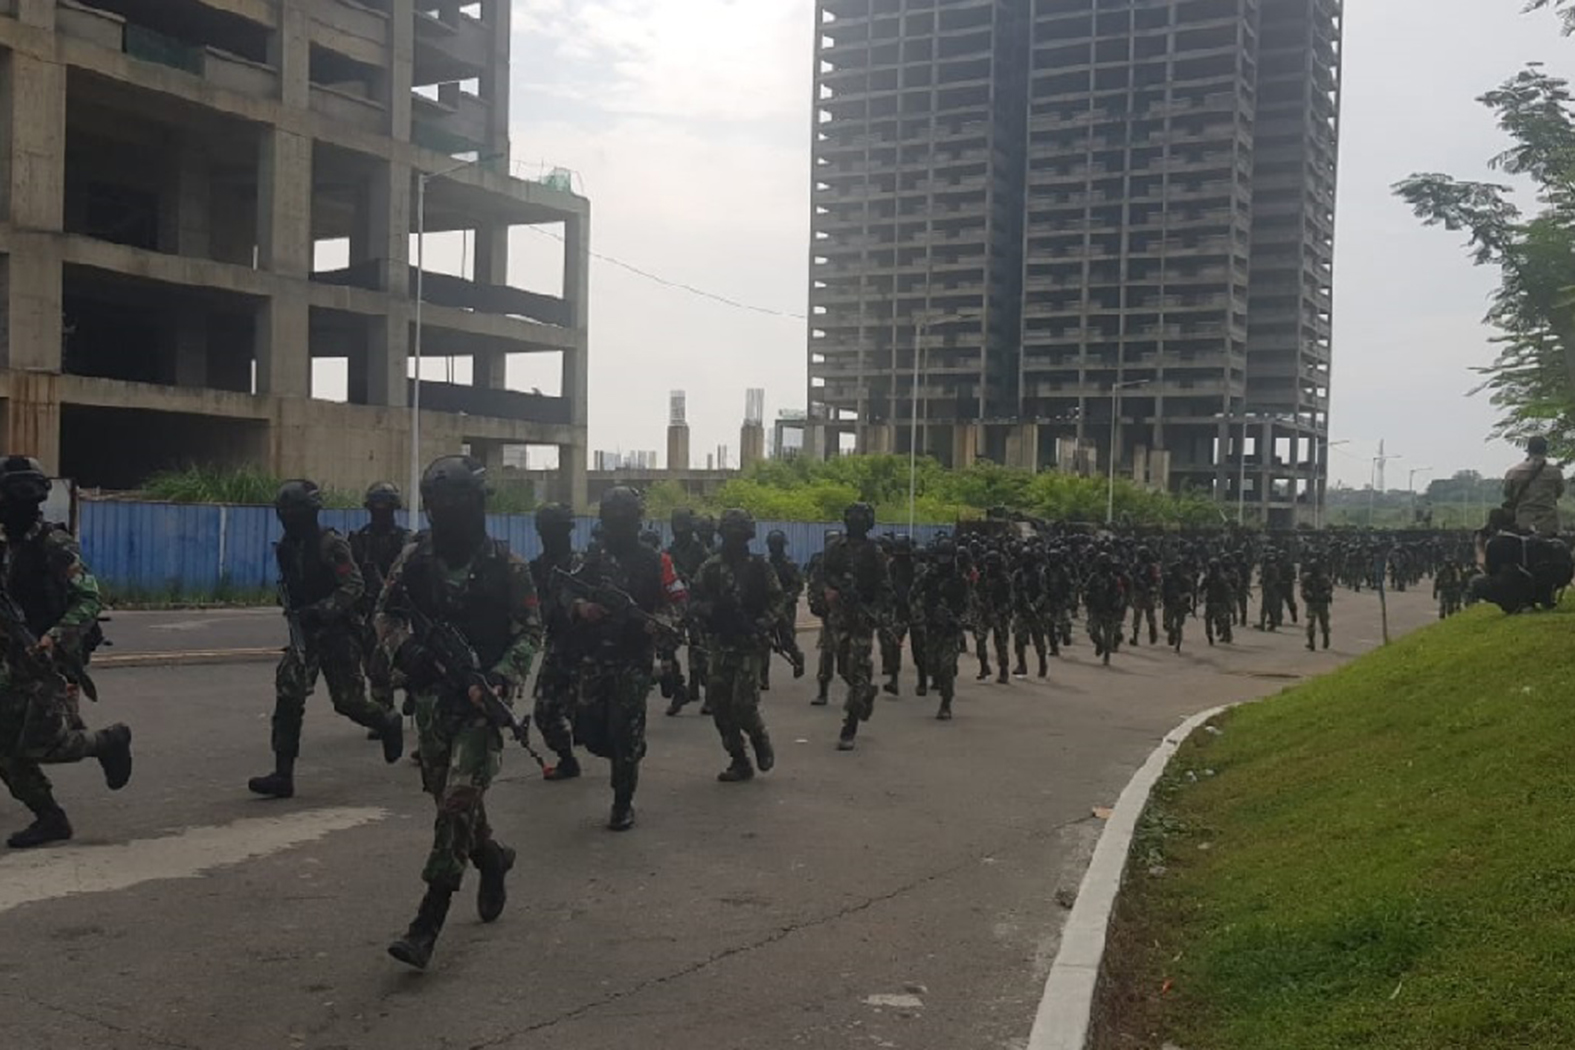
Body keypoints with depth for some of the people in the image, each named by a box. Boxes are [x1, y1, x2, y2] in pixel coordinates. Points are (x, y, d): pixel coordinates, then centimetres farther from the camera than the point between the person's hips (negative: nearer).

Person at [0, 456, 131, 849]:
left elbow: (89, 600, -18)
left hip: (54, 663, -8)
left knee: (40, 745, -12)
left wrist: (53, 639, -27)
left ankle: (110, 741, 13)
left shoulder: (54, 545, -12)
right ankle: (50, 819, 14)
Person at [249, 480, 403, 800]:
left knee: (348, 701, -2)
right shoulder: (286, 548, 8)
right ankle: (283, 775, -9)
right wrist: (293, 611, 7)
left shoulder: (331, 544, -13)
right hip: (304, 632, 6)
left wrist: (322, 610, -25)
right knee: (288, 694, -10)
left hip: (338, 632, -6)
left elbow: (355, 586, -17)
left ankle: (388, 723, 32)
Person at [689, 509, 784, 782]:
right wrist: (712, 609, -14)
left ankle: (761, 740, 17)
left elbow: (778, 601, 0)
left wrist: (760, 626, -14)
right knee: (721, 707, 3)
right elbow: (693, 602, 6)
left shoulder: (760, 567, 0)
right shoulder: (710, 568, 6)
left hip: (749, 646, -4)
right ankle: (740, 762, 16)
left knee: (743, 704, -14)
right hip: (720, 646, 4)